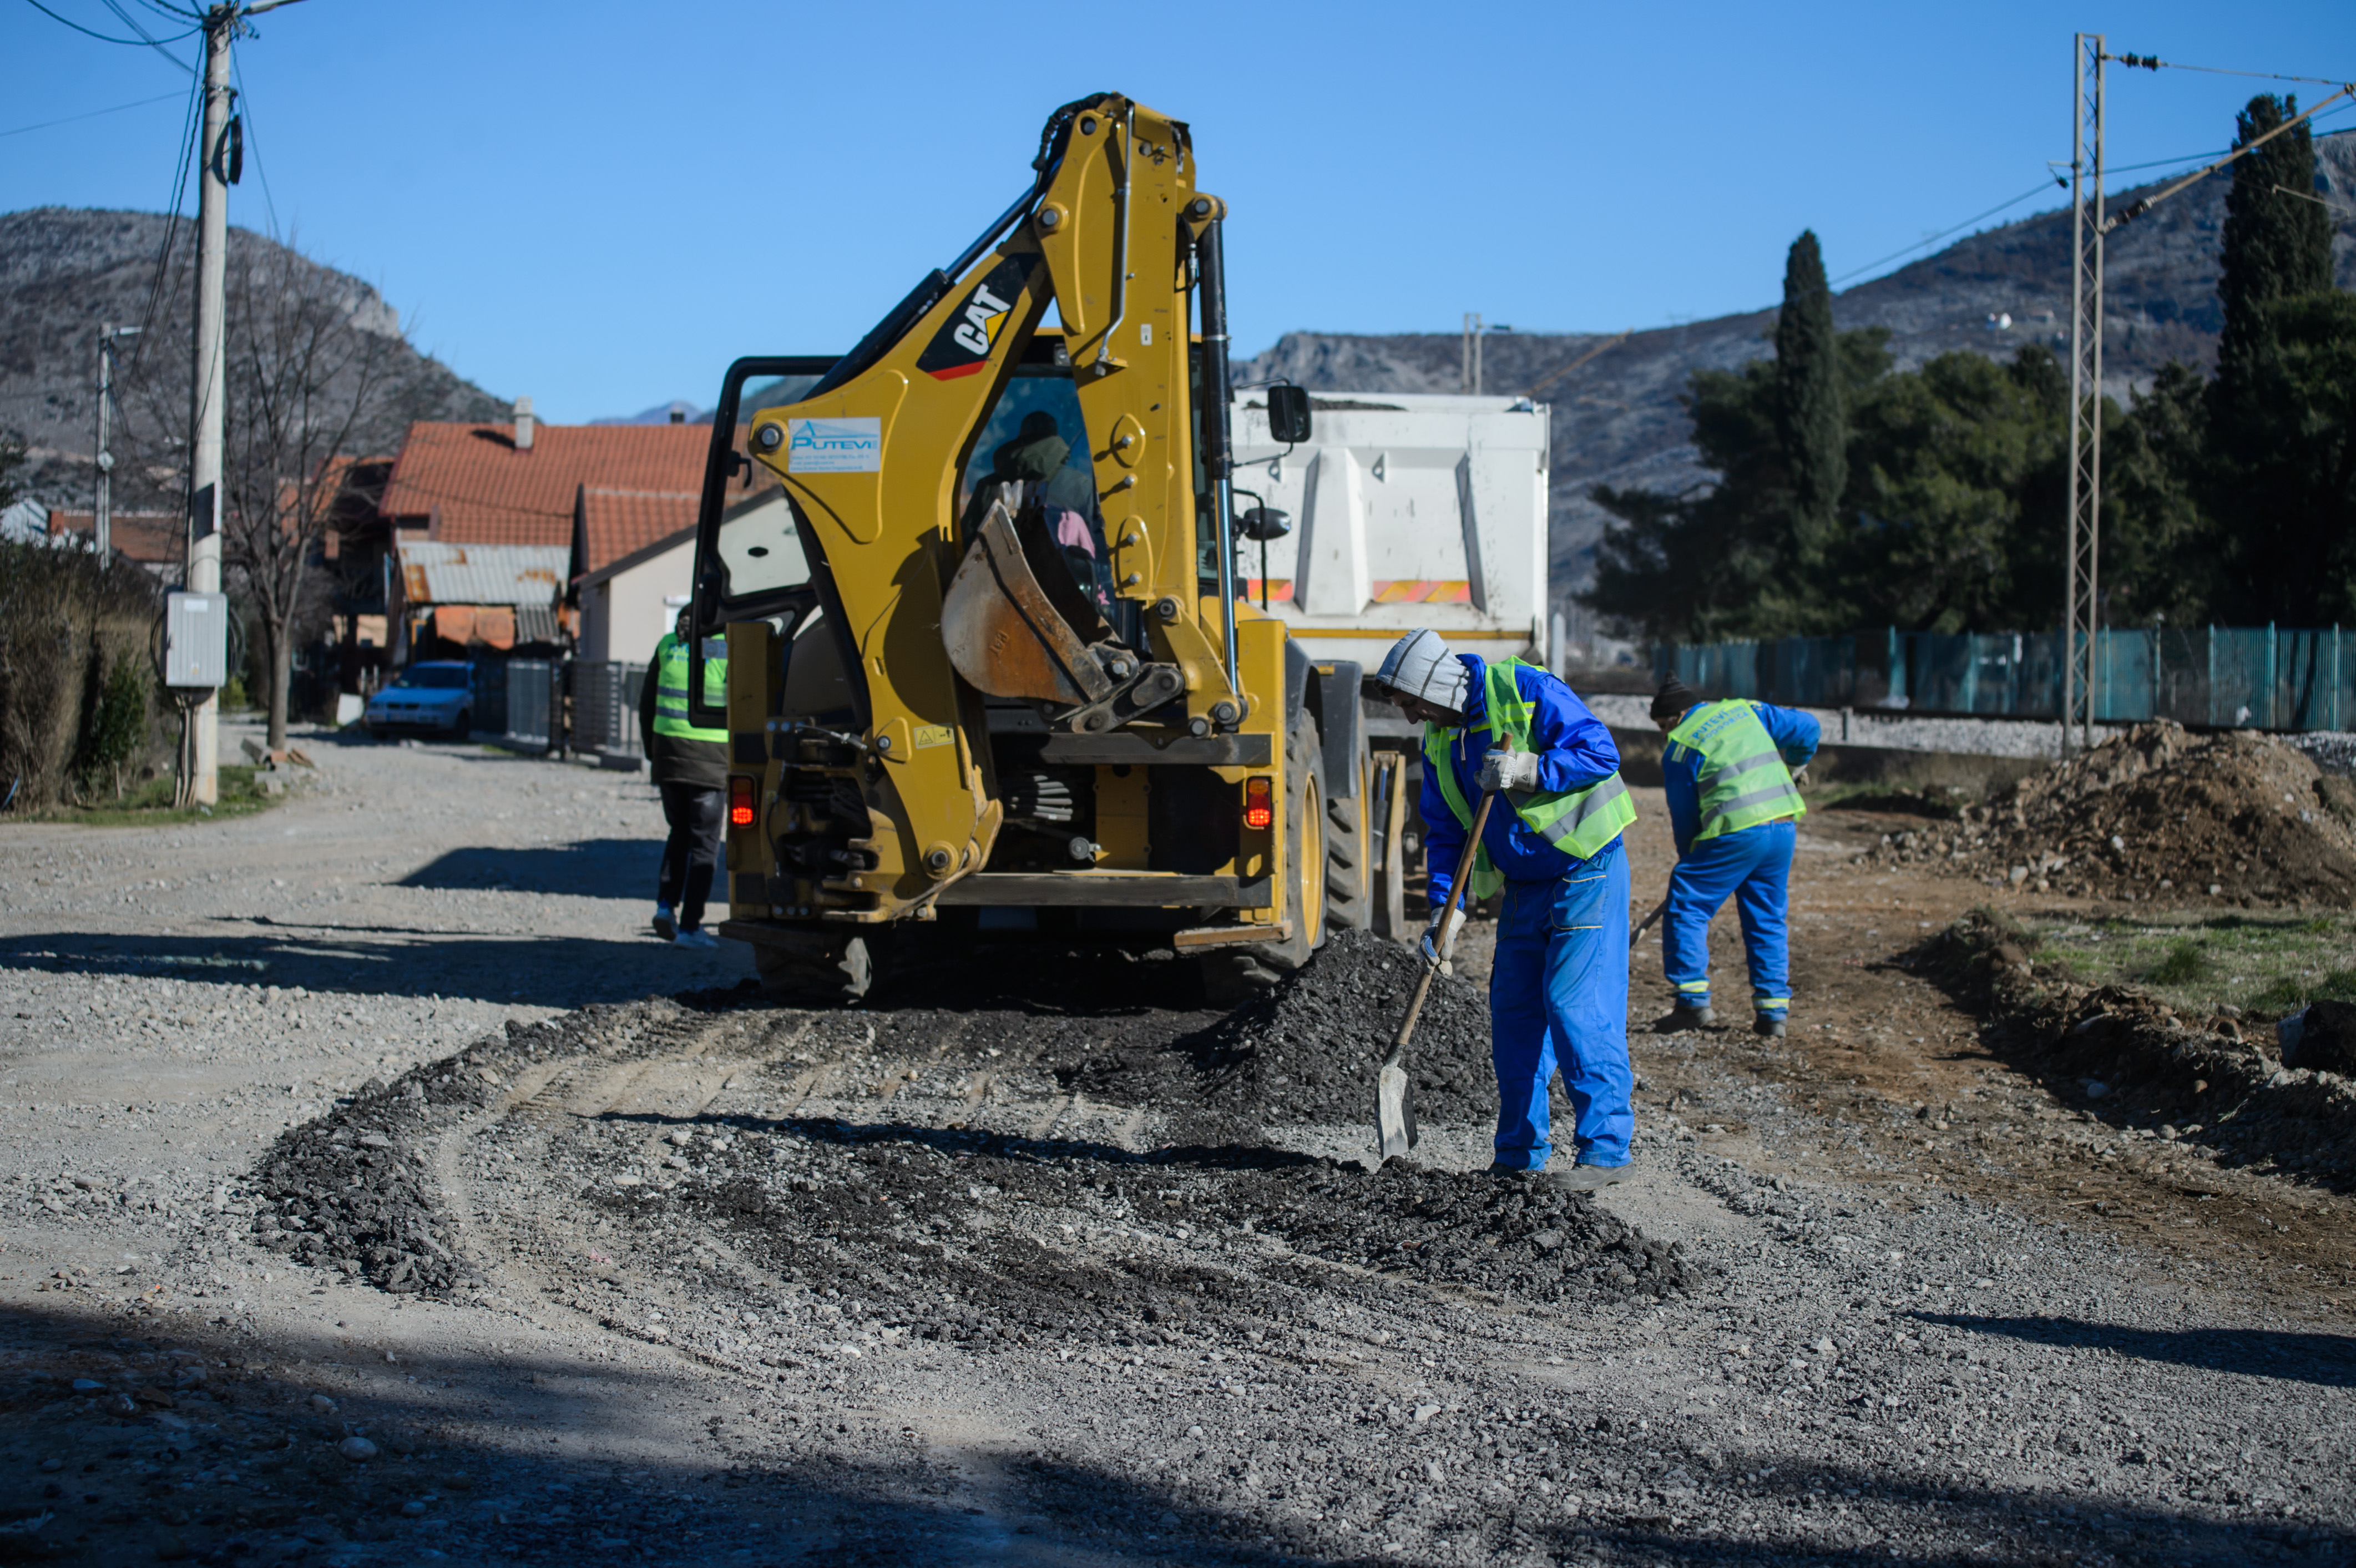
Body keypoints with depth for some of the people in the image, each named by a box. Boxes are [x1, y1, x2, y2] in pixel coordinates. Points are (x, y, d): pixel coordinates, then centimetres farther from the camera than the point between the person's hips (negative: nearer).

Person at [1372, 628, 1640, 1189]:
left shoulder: (1525, 691, -15)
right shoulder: (1439, 741, 7)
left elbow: (1601, 751, -18)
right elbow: (1445, 831, 11)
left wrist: (1530, 771, -28)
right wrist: (1443, 910, 1)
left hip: (1587, 869, -8)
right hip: (1525, 884, 8)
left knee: (1577, 1004, -13)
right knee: (1514, 1009, 7)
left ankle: (1606, 1148, -9)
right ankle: (1522, 1152, 16)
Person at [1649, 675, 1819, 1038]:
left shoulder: (1680, 746, 2)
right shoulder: (1746, 711, 16)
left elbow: (1683, 815, 7)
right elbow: (1805, 728, 18)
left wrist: (1689, 859, 20)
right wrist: (1794, 767, 37)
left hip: (1736, 832, -6)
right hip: (1784, 827, 6)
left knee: (1686, 907, 4)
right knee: (1768, 919, 17)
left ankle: (1694, 1000, -2)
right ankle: (1773, 1008, 14)